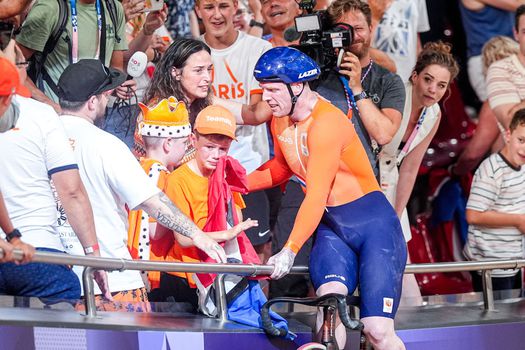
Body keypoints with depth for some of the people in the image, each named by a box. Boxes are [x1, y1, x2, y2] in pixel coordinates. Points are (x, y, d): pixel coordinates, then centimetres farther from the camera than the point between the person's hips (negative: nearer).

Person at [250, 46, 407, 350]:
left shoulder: (326, 123, -21)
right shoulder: (280, 121, 5)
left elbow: (316, 197, -23)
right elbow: (281, 168, 25)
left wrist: (290, 250, -24)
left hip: (373, 224, -6)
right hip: (330, 226, 6)